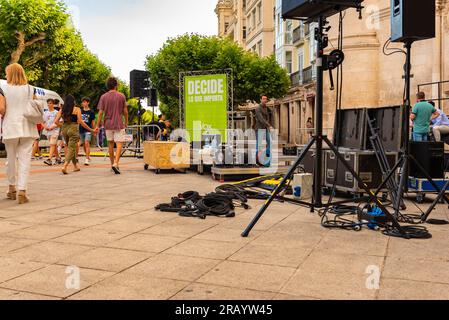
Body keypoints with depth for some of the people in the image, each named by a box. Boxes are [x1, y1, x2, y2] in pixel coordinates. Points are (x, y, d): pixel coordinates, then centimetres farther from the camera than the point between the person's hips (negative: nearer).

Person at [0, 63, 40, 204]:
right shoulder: (30, 89, 5)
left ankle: (12, 188, 25)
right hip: (27, 128, 1)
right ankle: (22, 190, -12)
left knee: (11, 159, 13)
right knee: (25, 159, -1)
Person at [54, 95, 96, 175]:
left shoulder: (62, 110, 8)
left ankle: (75, 166, 28)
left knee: (71, 148, 19)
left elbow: (56, 121, 3)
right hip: (73, 129, -5)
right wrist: (91, 130, -7)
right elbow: (80, 122, -11)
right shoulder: (77, 109, -3)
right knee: (71, 148, -3)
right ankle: (65, 166, -20)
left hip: (64, 129, 5)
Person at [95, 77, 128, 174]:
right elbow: (125, 111, 0)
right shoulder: (121, 96, -4)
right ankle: (116, 163, -20)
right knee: (119, 144, -4)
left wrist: (97, 125, 1)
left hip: (108, 124, 3)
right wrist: (126, 122, 15)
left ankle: (112, 163, 23)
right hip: (119, 124, -3)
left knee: (110, 144, 15)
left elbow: (101, 112, -3)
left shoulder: (103, 97, 0)